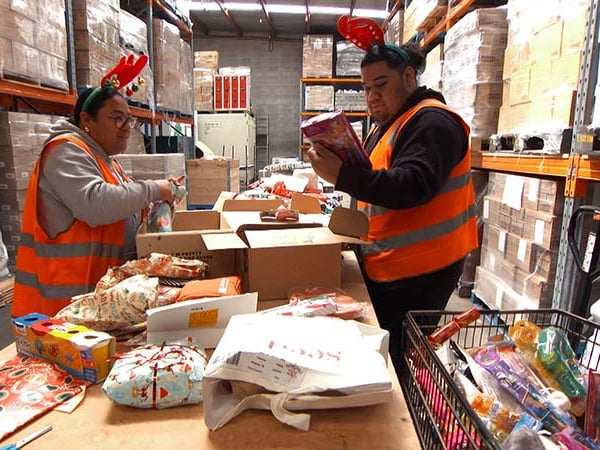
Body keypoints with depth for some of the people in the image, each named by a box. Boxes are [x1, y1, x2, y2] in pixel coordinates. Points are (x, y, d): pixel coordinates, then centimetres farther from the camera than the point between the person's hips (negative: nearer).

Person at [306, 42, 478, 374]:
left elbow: (413, 186, -28)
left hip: (417, 274, -9)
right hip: (383, 268, 9)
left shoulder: (431, 121, -12)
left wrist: (343, 176, -33)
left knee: (400, 361, -2)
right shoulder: (386, 124, 19)